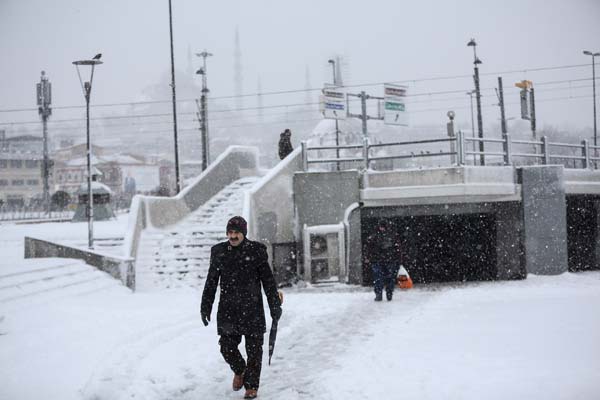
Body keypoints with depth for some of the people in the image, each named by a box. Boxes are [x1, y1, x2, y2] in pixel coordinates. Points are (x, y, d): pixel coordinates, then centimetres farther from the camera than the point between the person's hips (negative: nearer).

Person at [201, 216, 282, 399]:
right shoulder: (219, 252, 5)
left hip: (252, 308, -2)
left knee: (254, 348, 2)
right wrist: (205, 307, 9)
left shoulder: (256, 251, -2)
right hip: (228, 310, 2)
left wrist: (275, 305, -1)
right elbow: (211, 282, 10)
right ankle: (239, 371, 30)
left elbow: (268, 280, 1)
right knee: (227, 346, 0)